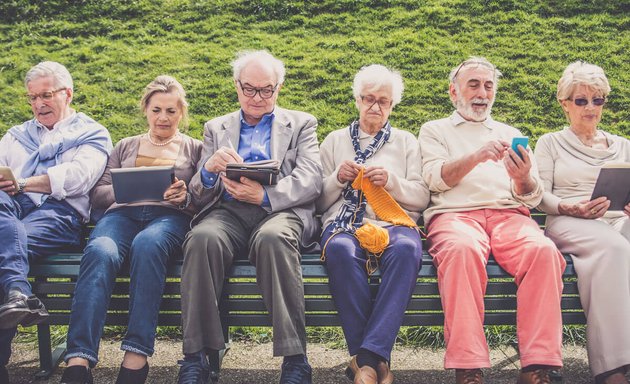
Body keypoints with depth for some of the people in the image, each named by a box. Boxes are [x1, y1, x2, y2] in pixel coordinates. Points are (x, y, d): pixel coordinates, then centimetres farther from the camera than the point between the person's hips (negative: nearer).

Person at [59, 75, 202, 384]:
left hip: (170, 216, -1)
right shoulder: (126, 146, 31)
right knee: (100, 252, -36)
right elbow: (97, 194, 20)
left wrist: (185, 197, -10)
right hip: (123, 213, 2)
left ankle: (136, 358, -44)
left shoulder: (194, 149, 25)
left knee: (147, 244, -40)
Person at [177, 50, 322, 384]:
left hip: (280, 210, -1)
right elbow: (200, 193, 15)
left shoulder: (300, 124, 19)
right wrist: (209, 170, -10)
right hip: (228, 210, 2)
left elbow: (311, 180, 2)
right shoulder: (216, 128, 25)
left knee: (273, 238, -37)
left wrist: (265, 195, -16)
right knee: (202, 238, -33)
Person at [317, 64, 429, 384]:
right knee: (340, 249, -39)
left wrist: (392, 181, -6)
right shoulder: (335, 141, 23)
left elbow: (421, 198, 12)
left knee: (406, 249, -38)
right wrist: (338, 179, -3)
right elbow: (320, 202, 17)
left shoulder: (406, 142, 23)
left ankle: (366, 357, -38)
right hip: (344, 221, 0)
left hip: (394, 221, 0)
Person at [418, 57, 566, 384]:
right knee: (463, 248, -39)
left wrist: (524, 179, -8)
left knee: (544, 250, -32)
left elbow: (533, 198, 16)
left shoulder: (510, 134, 29)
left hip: (509, 214, 3)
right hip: (455, 213, -2)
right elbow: (435, 179, 2)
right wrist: (475, 157, -15)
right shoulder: (435, 130, 22)